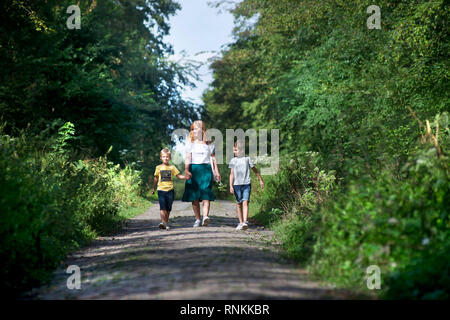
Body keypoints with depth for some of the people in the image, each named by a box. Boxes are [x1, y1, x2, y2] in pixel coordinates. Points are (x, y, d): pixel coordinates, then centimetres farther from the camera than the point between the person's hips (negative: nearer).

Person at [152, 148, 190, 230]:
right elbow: (156, 178, 16)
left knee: (168, 208, 6)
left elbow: (178, 175, 6)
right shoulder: (158, 167, 7)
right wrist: (153, 188, 19)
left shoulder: (172, 167, 7)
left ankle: (166, 222, 17)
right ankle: (163, 222, -23)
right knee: (162, 207, -14)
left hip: (170, 190, 1)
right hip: (161, 190, -1)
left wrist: (185, 177, -12)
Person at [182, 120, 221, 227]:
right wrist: (186, 170, -12)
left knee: (205, 194, -15)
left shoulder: (209, 143, 11)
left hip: (206, 169, -1)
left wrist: (216, 171, 8)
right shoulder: (191, 143, 11)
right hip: (193, 169, 1)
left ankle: (205, 216, -26)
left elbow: (213, 158, 14)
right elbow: (188, 157, 2)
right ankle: (198, 219, 5)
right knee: (194, 196, 0)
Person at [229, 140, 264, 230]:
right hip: (237, 185, 2)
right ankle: (240, 222, 15)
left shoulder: (247, 159, 5)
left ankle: (245, 222, -23)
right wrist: (231, 186, -2)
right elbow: (232, 174, 7)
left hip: (246, 184, -2)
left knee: (245, 202, -14)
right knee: (239, 204, 7)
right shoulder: (233, 161, 7)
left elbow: (254, 169, 16)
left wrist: (261, 180, 22)